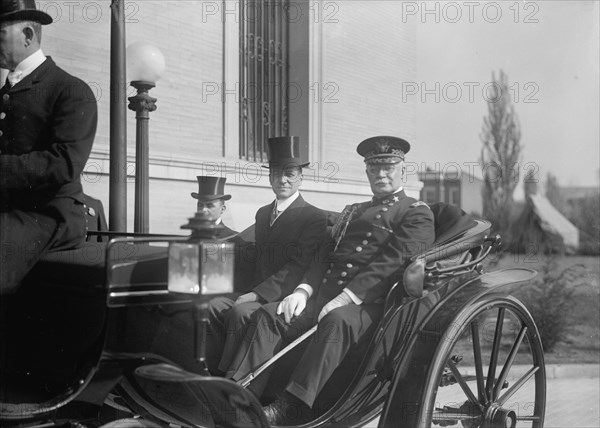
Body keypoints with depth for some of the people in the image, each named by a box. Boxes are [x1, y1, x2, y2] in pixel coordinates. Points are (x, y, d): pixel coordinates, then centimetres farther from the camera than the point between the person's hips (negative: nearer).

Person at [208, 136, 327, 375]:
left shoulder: (314, 218, -3)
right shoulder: (262, 213, 20)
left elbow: (298, 266, -13)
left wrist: (257, 294, -21)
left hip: (285, 298, -6)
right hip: (255, 292, 7)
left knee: (239, 313, -30)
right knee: (213, 305, -19)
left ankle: (224, 377, -14)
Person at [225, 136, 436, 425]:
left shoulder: (417, 213, 5)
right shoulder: (352, 212, 28)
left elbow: (390, 262, -10)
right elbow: (326, 258, 19)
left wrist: (346, 298, -20)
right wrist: (304, 290, 0)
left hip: (370, 304, -7)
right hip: (326, 295, 7)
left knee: (336, 321, -38)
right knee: (268, 315, -14)